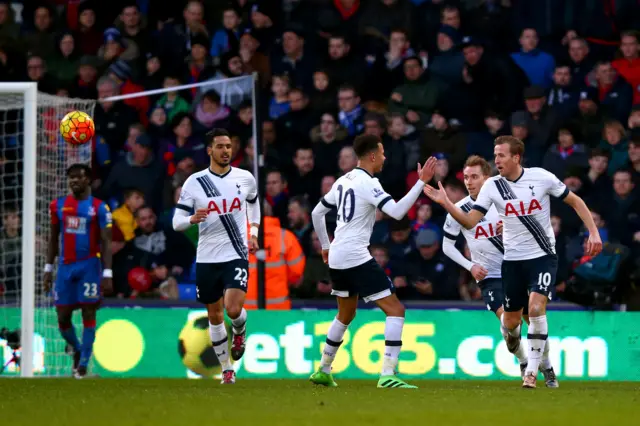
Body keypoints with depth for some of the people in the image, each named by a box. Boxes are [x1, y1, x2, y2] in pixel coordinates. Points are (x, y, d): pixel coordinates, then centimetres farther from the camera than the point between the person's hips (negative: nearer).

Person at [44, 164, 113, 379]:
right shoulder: (58, 205, 8)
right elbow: (54, 239, 15)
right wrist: (48, 268, 11)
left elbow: (106, 242, -5)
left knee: (88, 313, -4)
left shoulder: (99, 208, -3)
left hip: (89, 266, -4)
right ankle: (77, 349, 29)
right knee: (62, 316, 3)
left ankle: (83, 364, 1)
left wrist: (107, 273, -13)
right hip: (65, 265, 4)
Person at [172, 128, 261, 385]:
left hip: (236, 255, -1)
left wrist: (253, 233, 12)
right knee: (215, 316, 10)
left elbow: (253, 202, 24)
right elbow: (177, 222, -3)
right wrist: (192, 219, -24)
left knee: (234, 308, -20)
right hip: (207, 258, 1)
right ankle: (226, 369, 25)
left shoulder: (245, 178, 2)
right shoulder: (194, 183, -3)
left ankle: (239, 332, 17)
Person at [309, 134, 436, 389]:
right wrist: (422, 182, -23)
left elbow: (317, 213, 22)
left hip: (337, 257, 9)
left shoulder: (343, 181, 13)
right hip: (356, 257, -9)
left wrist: (325, 246, 31)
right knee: (395, 310, -7)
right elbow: (397, 212, -25)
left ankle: (323, 371, 32)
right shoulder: (367, 183, -13)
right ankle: (387, 375, -17)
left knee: (346, 315, 26)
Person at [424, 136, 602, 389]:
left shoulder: (541, 177, -9)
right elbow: (470, 221, -9)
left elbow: (575, 201, 2)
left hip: (543, 256, -3)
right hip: (513, 260, 3)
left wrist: (593, 232, -6)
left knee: (536, 308, -22)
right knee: (510, 322, 6)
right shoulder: (492, 186, -4)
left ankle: (532, 372, -11)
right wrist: (446, 203, -23)